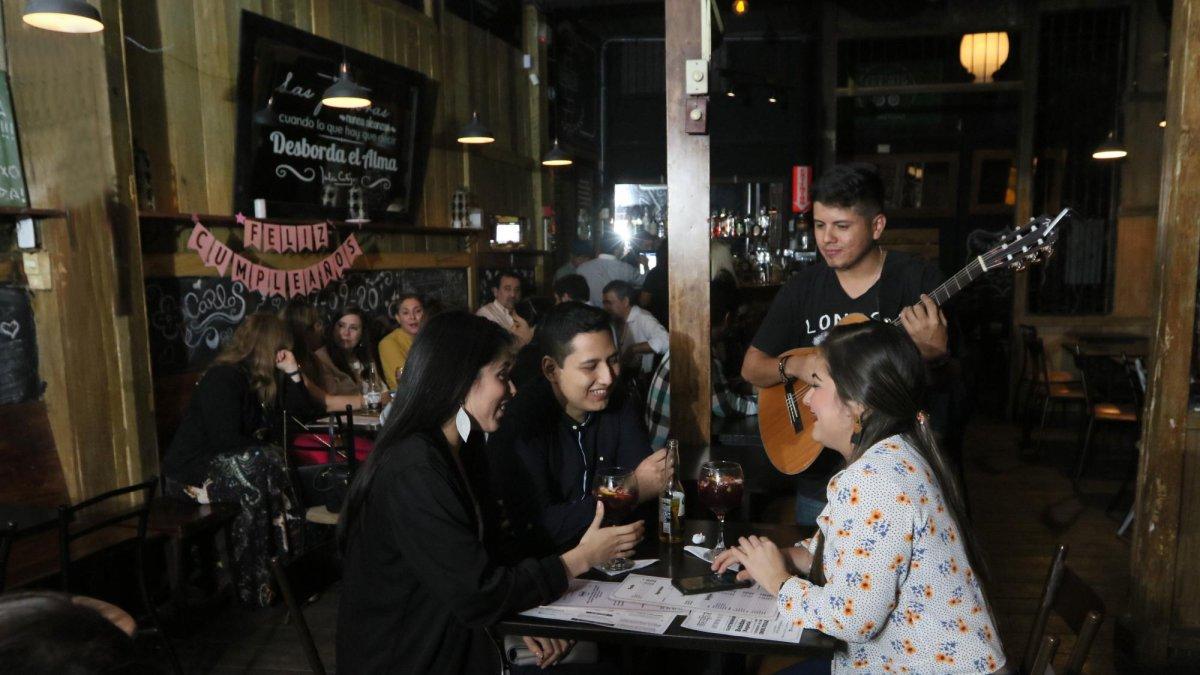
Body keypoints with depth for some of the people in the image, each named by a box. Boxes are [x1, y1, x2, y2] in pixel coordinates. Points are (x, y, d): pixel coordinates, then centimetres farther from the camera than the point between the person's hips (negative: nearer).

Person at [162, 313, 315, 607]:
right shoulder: (222, 379, -18)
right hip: (191, 470, -8)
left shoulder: (264, 378, 6)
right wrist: (272, 452, -14)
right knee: (262, 464, -30)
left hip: (223, 461, 8)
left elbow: (304, 410, 8)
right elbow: (226, 440, -24)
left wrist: (292, 371, -2)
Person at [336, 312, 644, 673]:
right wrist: (581, 558, -15)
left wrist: (522, 616, -9)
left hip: (457, 637, 8)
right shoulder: (413, 472, -25)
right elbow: (476, 596, -23)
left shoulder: (462, 449, 4)